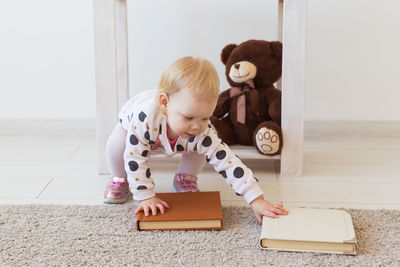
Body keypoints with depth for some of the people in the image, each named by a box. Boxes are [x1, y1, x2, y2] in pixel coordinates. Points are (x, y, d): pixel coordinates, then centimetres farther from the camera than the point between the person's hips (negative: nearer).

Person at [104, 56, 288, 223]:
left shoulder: (202, 133, -39)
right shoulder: (145, 117, -50)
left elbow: (227, 162, -37)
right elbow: (135, 157, -40)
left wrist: (257, 201, -41)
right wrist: (146, 197, -38)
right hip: (129, 122, -2)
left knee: (201, 146, -21)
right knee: (116, 145, -31)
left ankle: (185, 179, 11)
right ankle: (120, 180, 3)